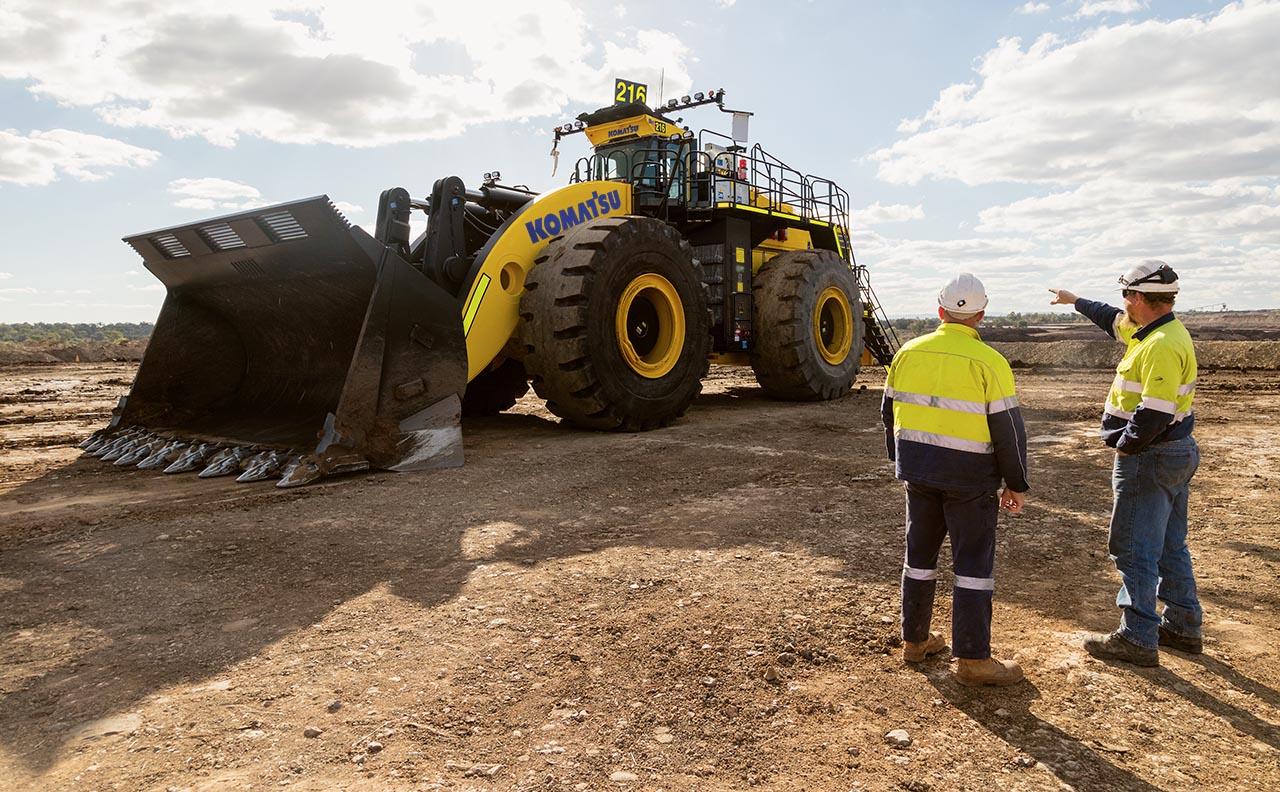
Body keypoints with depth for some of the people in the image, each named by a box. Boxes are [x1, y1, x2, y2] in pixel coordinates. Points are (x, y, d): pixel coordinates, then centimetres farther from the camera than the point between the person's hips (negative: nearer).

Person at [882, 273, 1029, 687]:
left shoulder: (908, 353, 1)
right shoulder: (988, 362, -13)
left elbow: (890, 412, 9)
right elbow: (1008, 428, -11)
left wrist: (901, 460, 22)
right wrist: (1016, 484, 0)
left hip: (916, 468, 5)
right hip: (967, 475, -5)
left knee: (920, 553, 16)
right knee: (973, 563, 5)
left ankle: (914, 640, 28)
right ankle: (972, 659, 10)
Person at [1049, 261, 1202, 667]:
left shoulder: (1161, 346, -24)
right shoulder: (1162, 331, 8)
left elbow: (1154, 413, -29)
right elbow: (1116, 322, 28)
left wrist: (1125, 446, -14)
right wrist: (1075, 302, 39)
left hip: (1148, 459, -10)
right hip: (1178, 454, 10)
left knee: (1135, 551, -2)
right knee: (1171, 547, 19)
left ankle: (1138, 640, 5)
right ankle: (1183, 626, 30)